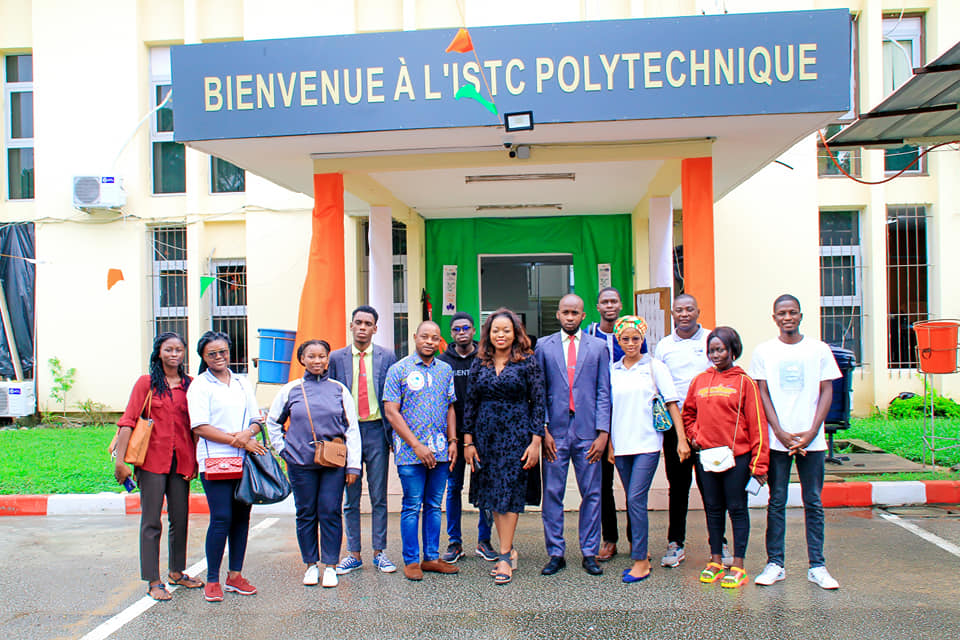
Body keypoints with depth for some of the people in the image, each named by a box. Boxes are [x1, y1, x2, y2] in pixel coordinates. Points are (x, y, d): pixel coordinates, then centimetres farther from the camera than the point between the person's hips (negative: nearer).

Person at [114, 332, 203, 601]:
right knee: (151, 522, 1)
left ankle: (176, 572, 27)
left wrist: (195, 459, 6)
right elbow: (128, 421, -3)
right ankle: (153, 581, 11)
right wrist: (120, 460, -9)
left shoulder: (190, 385, 9)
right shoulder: (146, 383, 0)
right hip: (153, 460, -3)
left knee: (180, 519, 11)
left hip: (181, 461, 3)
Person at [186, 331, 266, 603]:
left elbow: (256, 420, 15)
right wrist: (239, 440, -13)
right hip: (215, 461, -5)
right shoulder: (199, 385, 0)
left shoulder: (243, 383, 16)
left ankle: (235, 575, 17)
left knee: (242, 517, 6)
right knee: (221, 518, -8)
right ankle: (212, 581, 4)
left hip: (244, 459, 5)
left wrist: (248, 432, -10)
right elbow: (199, 427, -9)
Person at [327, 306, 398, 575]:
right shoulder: (337, 358, 5)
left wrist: (394, 434, -1)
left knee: (379, 497, 6)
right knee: (351, 498, 8)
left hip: (376, 431, -1)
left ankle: (379, 552, 17)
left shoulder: (387, 357, 2)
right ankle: (354, 554, 19)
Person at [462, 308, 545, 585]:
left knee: (509, 491, -4)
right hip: (485, 434, 4)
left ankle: (505, 557, 3)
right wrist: (468, 441, 4)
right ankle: (508, 550, 21)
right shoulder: (479, 364, 7)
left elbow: (538, 403, -4)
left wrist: (536, 441, -9)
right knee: (492, 491, 7)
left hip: (516, 434, -4)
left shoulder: (528, 362, -3)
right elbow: (470, 404, 9)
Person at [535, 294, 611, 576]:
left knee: (591, 494, 6)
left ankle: (589, 553, 19)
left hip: (588, 433, 0)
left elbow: (603, 392, 4)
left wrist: (603, 433, -4)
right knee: (552, 494, 4)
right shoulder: (544, 346, 7)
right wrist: (543, 430, -4)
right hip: (555, 432, 0)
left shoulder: (598, 346, 7)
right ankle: (555, 554, 16)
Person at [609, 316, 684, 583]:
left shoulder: (655, 367, 0)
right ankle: (640, 553, 23)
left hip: (647, 443, -4)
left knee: (636, 499, -10)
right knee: (633, 501, 10)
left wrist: (682, 439, -7)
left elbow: (672, 403, -1)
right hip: (621, 445, 4)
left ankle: (641, 561, -1)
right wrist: (609, 443, 11)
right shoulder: (612, 370, 9)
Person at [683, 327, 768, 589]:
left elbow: (756, 424, -7)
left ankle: (738, 565, 13)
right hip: (706, 456, 4)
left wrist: (758, 463, -10)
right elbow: (688, 413, 21)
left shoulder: (744, 382, -5)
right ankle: (715, 560, 24)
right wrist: (694, 437, 4)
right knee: (712, 508, 12)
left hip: (737, 456, -4)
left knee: (736, 508, 4)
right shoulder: (700, 380, 7)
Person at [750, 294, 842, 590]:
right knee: (776, 502, 5)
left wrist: (811, 433, -7)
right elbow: (763, 394, 2)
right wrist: (781, 433, -8)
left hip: (811, 440, 0)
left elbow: (826, 392, 3)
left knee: (813, 502, 6)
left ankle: (817, 566, 14)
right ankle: (775, 563, 12)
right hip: (776, 440, 0)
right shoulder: (763, 351, 4)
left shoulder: (819, 350, 5)